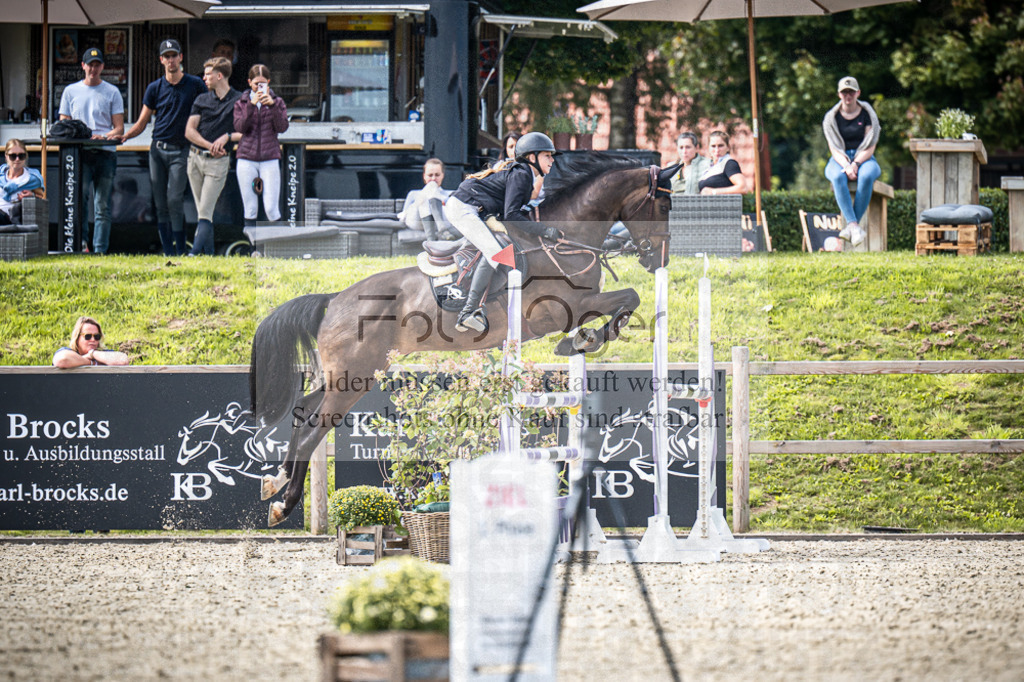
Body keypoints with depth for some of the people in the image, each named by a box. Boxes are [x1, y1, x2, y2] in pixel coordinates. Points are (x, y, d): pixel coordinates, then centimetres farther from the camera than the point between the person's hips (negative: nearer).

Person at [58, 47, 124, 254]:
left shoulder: (112, 92, 13)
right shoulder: (71, 91, 16)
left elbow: (119, 128, 7)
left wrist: (103, 136, -14)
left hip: (106, 153, 0)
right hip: (79, 152, 0)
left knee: (102, 206, -1)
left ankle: (100, 250, -1)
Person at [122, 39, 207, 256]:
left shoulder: (196, 85, 3)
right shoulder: (155, 88, 9)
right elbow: (142, 123, 12)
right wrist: (123, 137, -5)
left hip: (181, 150, -3)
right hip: (157, 150, 3)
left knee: (174, 200, -16)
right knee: (160, 204, 2)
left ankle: (180, 251, -12)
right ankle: (168, 252, 7)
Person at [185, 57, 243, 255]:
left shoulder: (239, 101, 0)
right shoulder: (202, 100, 12)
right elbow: (189, 131, 4)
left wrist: (227, 137, -16)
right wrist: (209, 145, -9)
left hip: (218, 161, -5)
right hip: (195, 157, 5)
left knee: (205, 212, -12)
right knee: (202, 212, 7)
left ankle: (195, 252, -20)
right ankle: (208, 253, 11)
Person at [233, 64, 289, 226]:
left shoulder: (277, 102, 6)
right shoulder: (241, 103, 8)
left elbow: (282, 127, -8)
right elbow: (239, 127, -9)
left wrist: (272, 105, -20)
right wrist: (252, 104, -20)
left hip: (270, 159, -1)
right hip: (246, 159, 1)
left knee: (271, 208, -9)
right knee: (250, 208, 2)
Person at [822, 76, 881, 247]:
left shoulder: (867, 115, 3)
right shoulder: (831, 117, 5)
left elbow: (870, 148, -3)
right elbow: (835, 149, -2)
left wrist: (855, 164, -19)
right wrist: (846, 166, -22)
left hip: (864, 159, 0)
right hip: (840, 160, 0)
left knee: (866, 176, -38)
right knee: (838, 177, -37)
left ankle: (851, 226, -37)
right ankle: (854, 225, -44)